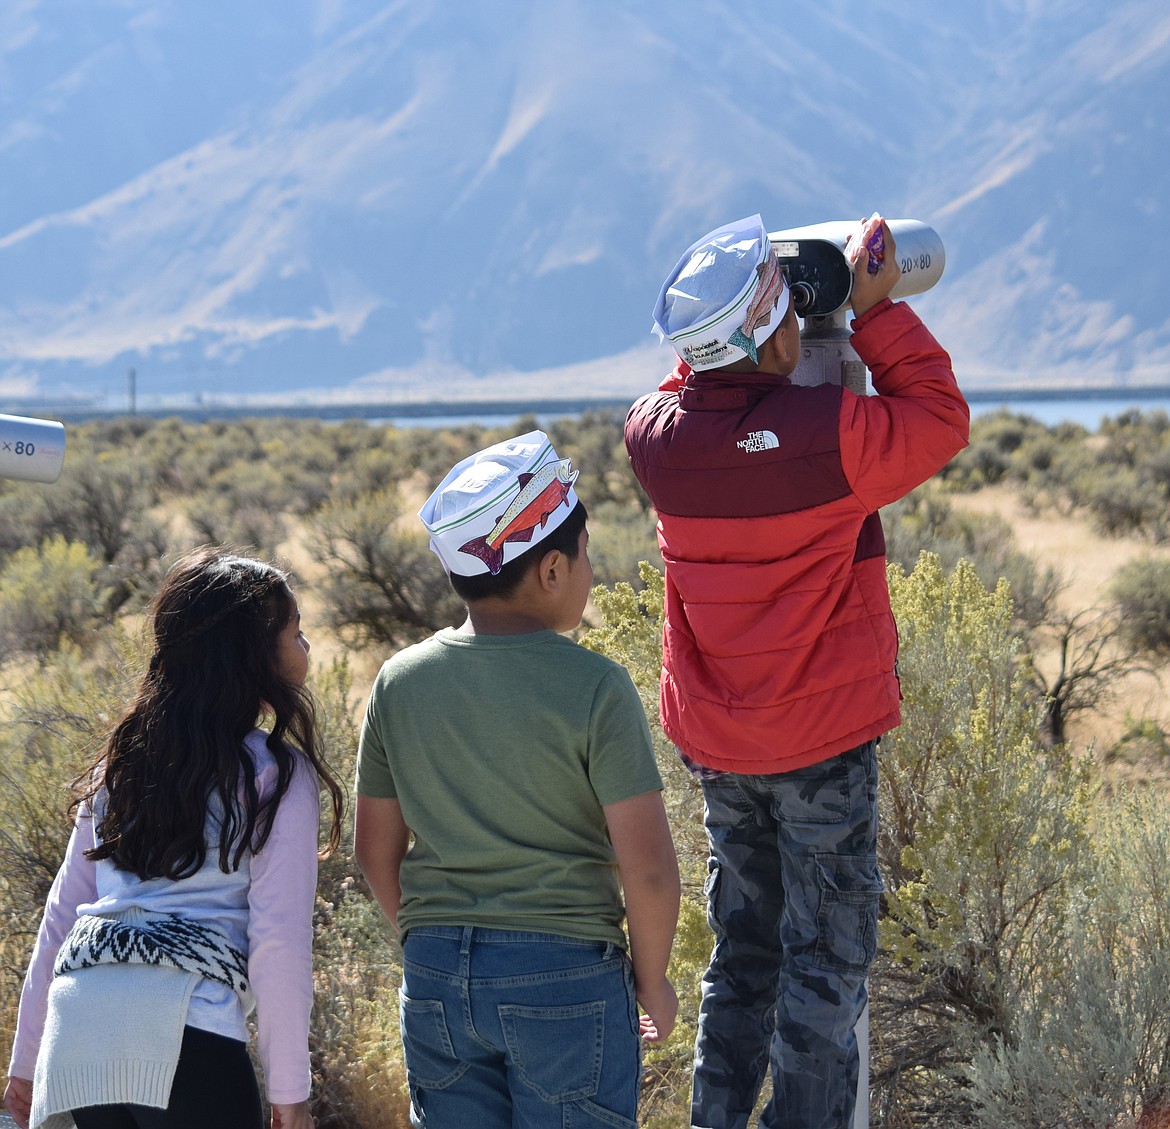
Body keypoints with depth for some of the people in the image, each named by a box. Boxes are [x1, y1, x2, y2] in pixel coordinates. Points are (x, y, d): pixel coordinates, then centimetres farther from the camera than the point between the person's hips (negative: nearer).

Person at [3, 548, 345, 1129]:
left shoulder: (124, 761, 18)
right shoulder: (275, 775, 0)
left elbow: (63, 912, 19)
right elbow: (278, 941, -5)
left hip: (76, 1023, 6)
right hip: (183, 1029, -6)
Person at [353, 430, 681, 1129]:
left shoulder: (401, 680, 0)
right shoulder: (593, 686, -14)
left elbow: (376, 850, 7)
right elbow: (648, 866, -14)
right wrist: (651, 978, 1)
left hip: (434, 975, 4)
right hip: (566, 976, -4)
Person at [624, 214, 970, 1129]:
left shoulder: (657, 435, -6)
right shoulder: (830, 434, -22)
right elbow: (941, 419, -4)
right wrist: (878, 310, -1)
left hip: (712, 742, 6)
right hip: (823, 742, -5)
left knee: (743, 952, 19)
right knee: (825, 965, 5)